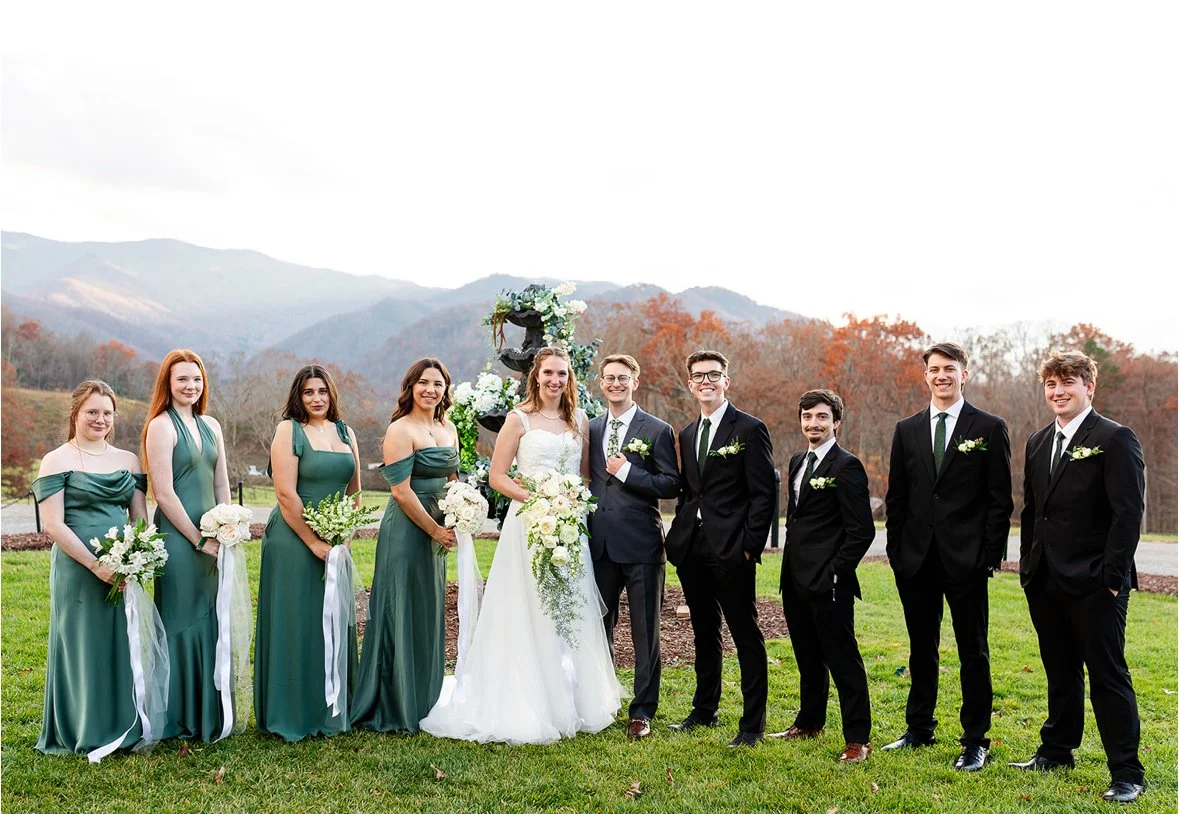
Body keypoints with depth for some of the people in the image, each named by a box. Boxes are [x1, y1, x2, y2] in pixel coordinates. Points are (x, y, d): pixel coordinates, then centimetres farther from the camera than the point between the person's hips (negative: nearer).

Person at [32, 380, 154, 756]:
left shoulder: (128, 460, 11)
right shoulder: (57, 461, -2)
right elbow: (53, 525, -9)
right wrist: (95, 565, -16)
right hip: (78, 570, -4)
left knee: (123, 647, 10)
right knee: (83, 648, 4)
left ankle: (123, 727, 24)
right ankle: (83, 733, 19)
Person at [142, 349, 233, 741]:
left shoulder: (210, 425, 12)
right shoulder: (161, 426, -9)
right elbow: (164, 493, -13)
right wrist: (199, 539, -11)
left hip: (212, 538, 7)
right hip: (178, 538, -7)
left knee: (210, 622, 13)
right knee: (183, 624, 1)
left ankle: (210, 713, 25)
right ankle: (182, 719, 14)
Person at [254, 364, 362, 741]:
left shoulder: (345, 432, 10)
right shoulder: (289, 430, -7)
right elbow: (286, 493, -14)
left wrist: (344, 537, 3)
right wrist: (314, 543, -14)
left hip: (335, 544, 6)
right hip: (294, 541, -6)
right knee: (295, 624, 1)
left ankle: (332, 711, 25)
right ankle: (293, 715, 14)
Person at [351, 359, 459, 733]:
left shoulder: (448, 429, 11)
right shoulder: (400, 430, -11)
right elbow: (401, 491, -16)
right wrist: (435, 530, -13)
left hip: (438, 531, 8)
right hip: (407, 530, -8)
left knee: (431, 615, 14)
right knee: (404, 614, 0)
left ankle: (426, 700, 28)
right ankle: (398, 707, 13)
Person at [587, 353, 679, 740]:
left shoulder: (658, 430, -2)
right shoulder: (590, 429, 12)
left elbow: (671, 485, -7)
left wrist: (627, 471, -15)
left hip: (640, 544, -4)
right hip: (599, 544, 4)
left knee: (645, 631, 4)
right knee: (598, 626, 14)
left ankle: (642, 711, 15)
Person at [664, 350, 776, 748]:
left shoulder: (750, 429, -5)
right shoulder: (687, 435, 15)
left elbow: (763, 494, -9)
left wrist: (750, 546, -14)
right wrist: (680, 533, 9)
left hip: (731, 551, -7)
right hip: (691, 550, 7)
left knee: (747, 636, 0)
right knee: (704, 633, 17)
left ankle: (753, 724, 8)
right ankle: (704, 711, 29)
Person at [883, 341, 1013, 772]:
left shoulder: (990, 428, 0)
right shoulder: (907, 430, 9)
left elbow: (1000, 499, -2)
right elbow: (896, 496, 10)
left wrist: (991, 555, -8)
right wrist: (896, 549, 4)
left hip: (966, 559, -3)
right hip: (916, 559, 3)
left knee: (973, 652, 5)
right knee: (921, 650, 14)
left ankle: (975, 741, 16)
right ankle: (919, 729, 27)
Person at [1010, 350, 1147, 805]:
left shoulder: (1115, 439, -8)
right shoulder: (1038, 442, 13)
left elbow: (1128, 513, -13)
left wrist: (1113, 576, -16)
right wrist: (1028, 566, 13)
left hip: (1094, 584, -7)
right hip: (1045, 581, 7)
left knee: (1108, 676, 0)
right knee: (1060, 673, 18)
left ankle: (1127, 774, 10)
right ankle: (1056, 751, 30)